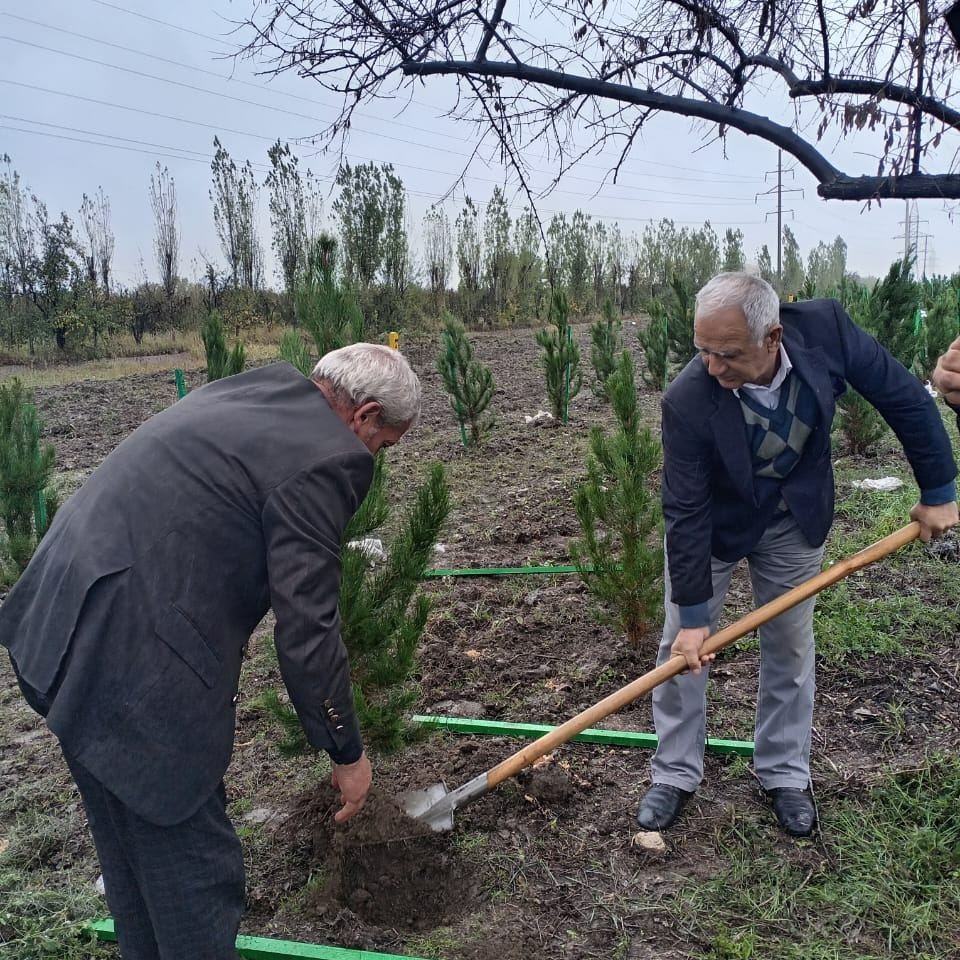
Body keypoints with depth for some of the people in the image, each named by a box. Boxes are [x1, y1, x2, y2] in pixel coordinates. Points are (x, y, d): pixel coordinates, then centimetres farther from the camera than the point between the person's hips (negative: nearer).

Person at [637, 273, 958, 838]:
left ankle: (785, 775, 31)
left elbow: (904, 398, -13)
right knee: (683, 647, 4)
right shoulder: (688, 402, -34)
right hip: (714, 525, -2)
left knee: (791, 649, 12)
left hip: (795, 521, 3)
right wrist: (693, 613, -21)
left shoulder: (824, 328, -29)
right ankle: (675, 775, 23)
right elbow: (686, 513, -26)